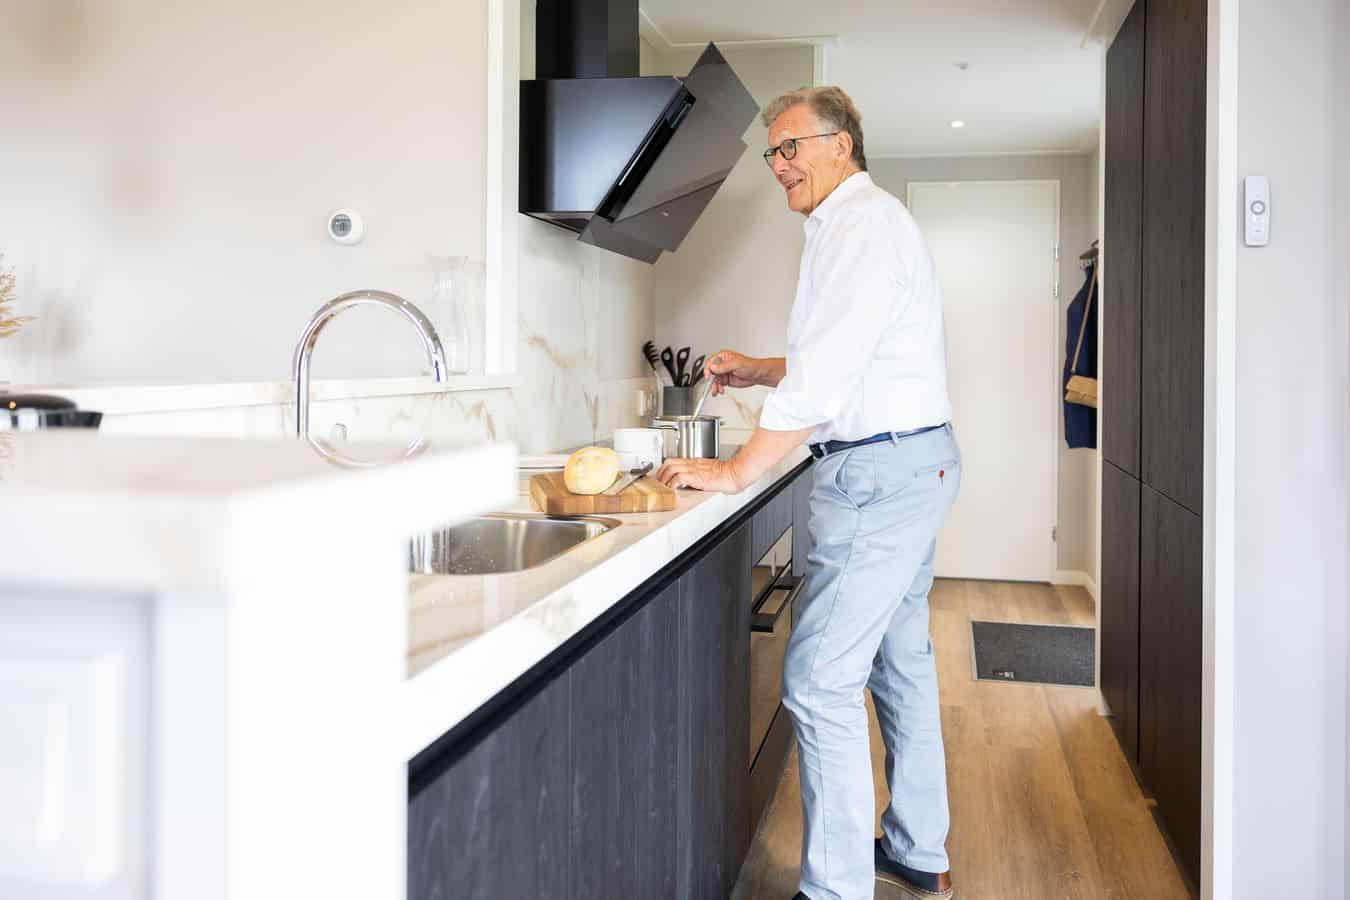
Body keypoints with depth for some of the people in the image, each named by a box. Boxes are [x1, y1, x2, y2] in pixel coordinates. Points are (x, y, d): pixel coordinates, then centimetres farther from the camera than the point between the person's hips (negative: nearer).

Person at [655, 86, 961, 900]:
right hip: (913, 464, 11)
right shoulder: (865, 222, 19)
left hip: (882, 470, -11)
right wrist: (757, 371, 16)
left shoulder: (861, 223, -14)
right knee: (900, 657, 17)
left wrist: (737, 471, -19)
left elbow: (827, 373, -23)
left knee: (821, 675, -10)